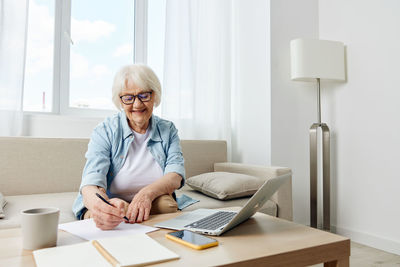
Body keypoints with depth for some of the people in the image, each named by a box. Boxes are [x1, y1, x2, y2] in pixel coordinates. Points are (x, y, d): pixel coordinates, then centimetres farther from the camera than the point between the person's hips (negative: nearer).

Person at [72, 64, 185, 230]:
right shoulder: (104, 131, -6)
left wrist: (147, 193, -34)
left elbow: (175, 175, -10)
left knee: (167, 203, -30)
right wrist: (99, 205, -48)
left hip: (153, 206, 2)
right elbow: (92, 181, -21)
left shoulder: (168, 130, 3)